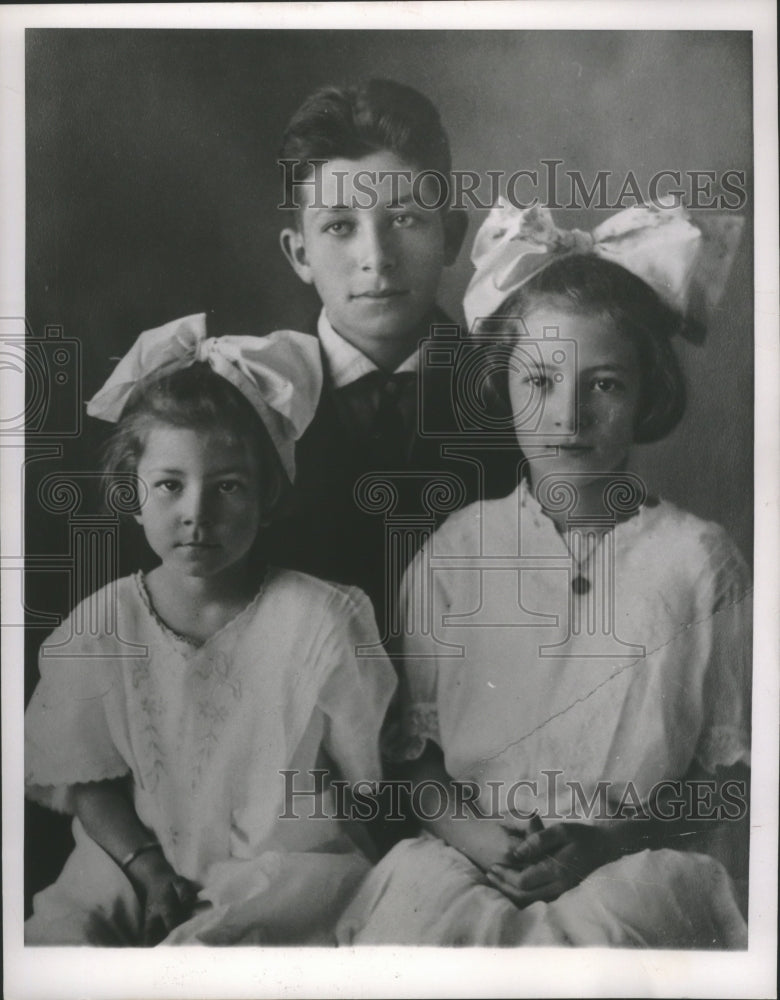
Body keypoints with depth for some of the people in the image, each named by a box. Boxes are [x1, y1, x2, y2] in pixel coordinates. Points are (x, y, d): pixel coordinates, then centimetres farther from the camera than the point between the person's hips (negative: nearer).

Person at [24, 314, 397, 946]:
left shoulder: (321, 621, -14)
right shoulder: (101, 628, -4)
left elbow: (379, 781, -8)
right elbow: (89, 781, 5)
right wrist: (147, 866, -10)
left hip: (288, 873, -3)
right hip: (140, 865, 4)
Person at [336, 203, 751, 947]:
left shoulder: (697, 560, -1)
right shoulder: (457, 549, 2)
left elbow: (733, 773, 2)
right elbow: (412, 750, 6)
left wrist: (610, 842, -12)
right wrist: (469, 829, -13)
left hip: (642, 862, 0)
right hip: (473, 851, 1)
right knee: (415, 892, -28)